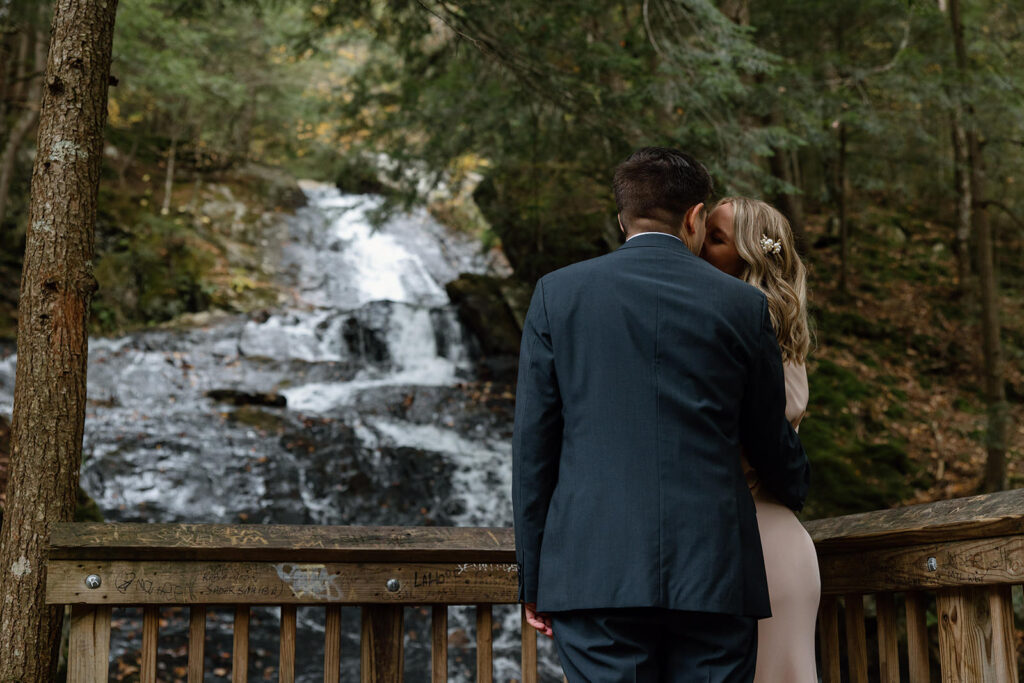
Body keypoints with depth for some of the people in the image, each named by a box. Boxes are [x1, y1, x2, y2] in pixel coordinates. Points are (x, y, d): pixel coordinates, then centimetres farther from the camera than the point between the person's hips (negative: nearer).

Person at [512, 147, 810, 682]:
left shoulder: (558, 293, 4)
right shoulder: (743, 304, 5)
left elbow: (533, 443, 4)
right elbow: (769, 438, 15)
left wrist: (533, 576, 10)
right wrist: (796, 491, 38)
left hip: (593, 573, 0)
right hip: (714, 577, 1)